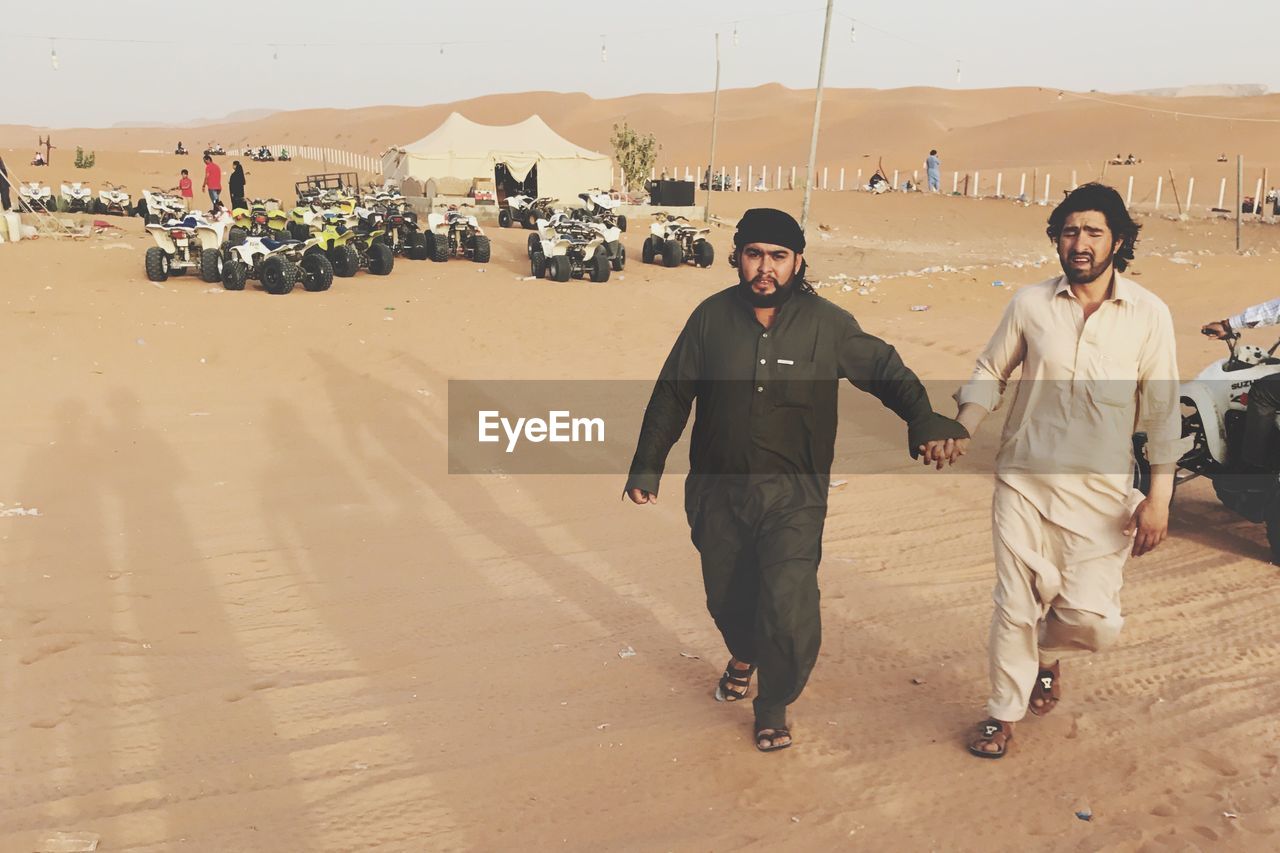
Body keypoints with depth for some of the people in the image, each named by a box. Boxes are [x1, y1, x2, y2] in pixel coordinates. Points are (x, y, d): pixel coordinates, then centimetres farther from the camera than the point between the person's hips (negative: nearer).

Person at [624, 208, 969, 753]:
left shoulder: (827, 324, -7)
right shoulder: (712, 317, -3)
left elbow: (886, 371, 3)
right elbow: (672, 394, 4)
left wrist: (924, 422, -14)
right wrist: (647, 466, 4)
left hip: (793, 496, -2)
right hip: (718, 490, 2)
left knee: (788, 610, -13)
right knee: (726, 596, 17)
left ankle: (774, 705, 16)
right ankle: (744, 656, 53)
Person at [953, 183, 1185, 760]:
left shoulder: (1148, 314, -3)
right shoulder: (1030, 304, -1)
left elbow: (1162, 410, 0)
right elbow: (990, 372, 9)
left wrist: (1159, 497, -4)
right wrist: (961, 430, -9)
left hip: (1101, 489, 0)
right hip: (1024, 480, 1)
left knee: (1093, 619, -5)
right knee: (1015, 606, 4)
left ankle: (1046, 652, 32)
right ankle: (1005, 712, 27)